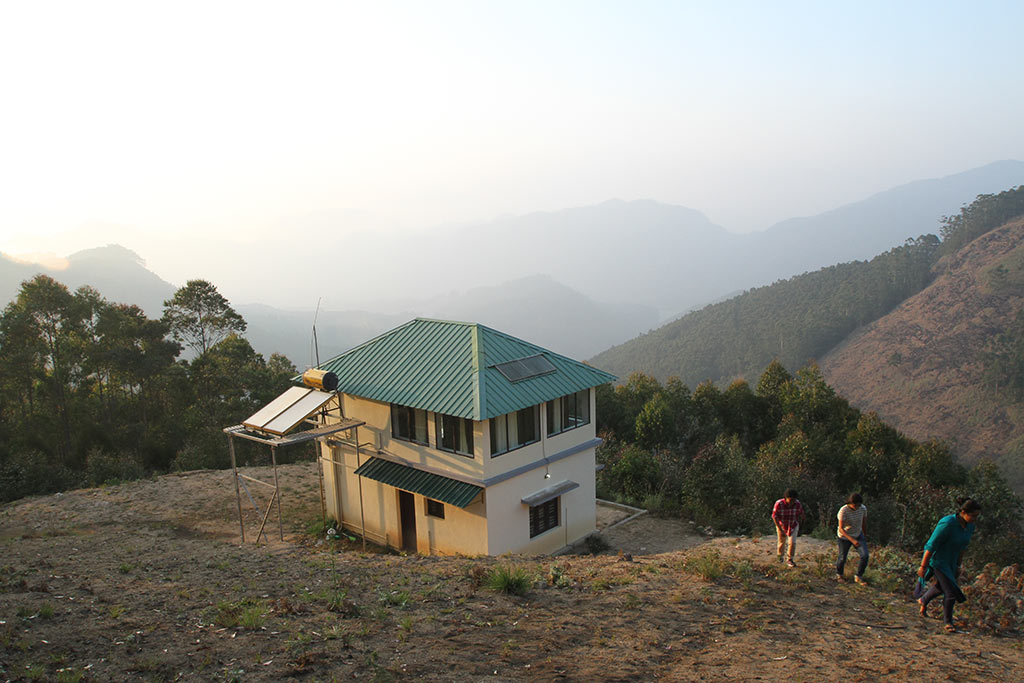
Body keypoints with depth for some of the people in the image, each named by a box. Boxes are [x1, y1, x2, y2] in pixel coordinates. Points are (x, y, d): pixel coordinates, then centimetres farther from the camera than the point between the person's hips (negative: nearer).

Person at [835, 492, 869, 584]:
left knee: (865, 555, -13)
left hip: (858, 535, 4)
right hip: (845, 536, -3)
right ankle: (838, 574, 37)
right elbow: (841, 529, -27)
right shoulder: (843, 511, -27)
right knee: (842, 558, 7)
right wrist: (852, 540, -36)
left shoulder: (863, 509, -13)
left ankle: (858, 576, 6)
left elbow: (864, 524, 3)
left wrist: (865, 537, 11)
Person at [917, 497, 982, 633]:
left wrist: (958, 565, 17)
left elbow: (962, 547, 11)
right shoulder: (947, 524, -29)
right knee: (951, 592, -9)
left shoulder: (970, 526, -5)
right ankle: (948, 622, 12)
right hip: (938, 560, -8)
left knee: (941, 587, 26)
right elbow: (931, 545, -25)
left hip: (951, 561, 8)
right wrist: (923, 566, -21)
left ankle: (923, 600, 53)